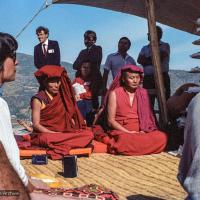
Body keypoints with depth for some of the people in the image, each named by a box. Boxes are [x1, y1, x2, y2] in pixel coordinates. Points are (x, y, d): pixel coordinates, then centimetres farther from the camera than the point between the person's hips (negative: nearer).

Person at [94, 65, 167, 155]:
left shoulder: (143, 93, 12)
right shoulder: (114, 93, 1)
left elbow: (147, 116, 12)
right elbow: (111, 120, -3)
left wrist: (143, 131, -8)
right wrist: (128, 132, -14)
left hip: (141, 132, 5)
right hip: (121, 131, -5)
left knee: (161, 137, -26)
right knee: (124, 139, -41)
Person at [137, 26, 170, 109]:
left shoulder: (165, 46, 8)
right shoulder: (145, 48, 20)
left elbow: (159, 58, -8)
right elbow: (139, 60, 4)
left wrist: (147, 60, 4)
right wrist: (153, 60, -6)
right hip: (148, 78, 4)